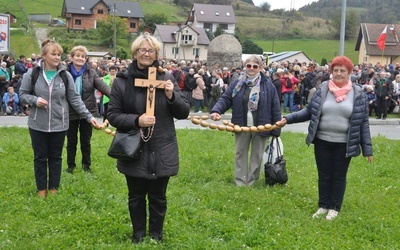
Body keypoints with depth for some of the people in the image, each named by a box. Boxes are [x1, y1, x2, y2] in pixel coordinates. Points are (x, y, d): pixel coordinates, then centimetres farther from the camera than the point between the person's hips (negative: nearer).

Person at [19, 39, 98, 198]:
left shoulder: (65, 75, -2)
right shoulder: (32, 73, -6)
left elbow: (74, 99, 1)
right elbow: (23, 94, 2)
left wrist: (88, 116, -4)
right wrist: (34, 100, -19)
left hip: (59, 124, 1)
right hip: (38, 125, -1)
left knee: (56, 157, 13)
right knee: (40, 157, 10)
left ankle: (54, 187, 28)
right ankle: (41, 188, 26)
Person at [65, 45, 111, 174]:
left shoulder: (91, 73, -3)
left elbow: (103, 86, -14)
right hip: (71, 113, 0)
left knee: (86, 141, 13)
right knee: (71, 141, 13)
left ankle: (86, 164, 28)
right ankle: (71, 165, 28)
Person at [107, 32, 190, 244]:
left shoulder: (167, 79, 0)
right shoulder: (122, 81, -4)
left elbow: (184, 113, 2)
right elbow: (113, 115, -4)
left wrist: (172, 96, -16)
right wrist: (136, 120, -20)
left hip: (161, 152, 1)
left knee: (158, 197, 12)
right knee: (136, 197, 13)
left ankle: (156, 236, 30)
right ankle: (138, 235, 31)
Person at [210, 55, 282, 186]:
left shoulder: (268, 85, -2)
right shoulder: (237, 84, 2)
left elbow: (275, 108, -2)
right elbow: (225, 99, 0)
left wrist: (276, 130, -5)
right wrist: (216, 110, -21)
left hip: (260, 127, -1)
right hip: (242, 126, 1)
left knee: (257, 155, 9)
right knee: (241, 153, 8)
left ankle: (251, 182, 20)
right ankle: (240, 182, 17)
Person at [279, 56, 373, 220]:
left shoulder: (358, 94, -4)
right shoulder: (322, 89, 0)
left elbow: (363, 122, -2)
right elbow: (309, 111, 6)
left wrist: (367, 148, -5)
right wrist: (289, 118, -6)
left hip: (344, 144, -2)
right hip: (322, 141, 2)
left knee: (339, 176, 10)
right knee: (324, 175, 12)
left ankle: (334, 208, 24)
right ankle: (323, 206, 27)